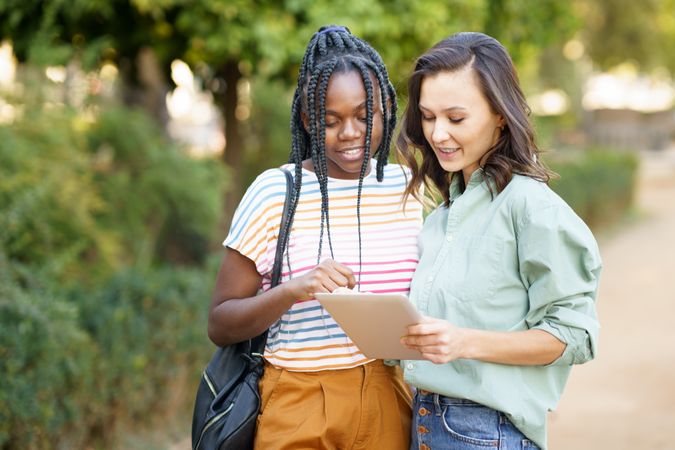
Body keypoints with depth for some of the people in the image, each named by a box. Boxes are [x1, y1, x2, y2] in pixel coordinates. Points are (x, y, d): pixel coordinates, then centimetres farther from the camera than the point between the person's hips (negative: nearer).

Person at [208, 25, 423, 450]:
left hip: (389, 403, 3)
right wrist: (294, 290, -23)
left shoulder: (409, 189, 4)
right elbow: (221, 325, -7)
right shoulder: (275, 193, -7)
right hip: (300, 413, -3)